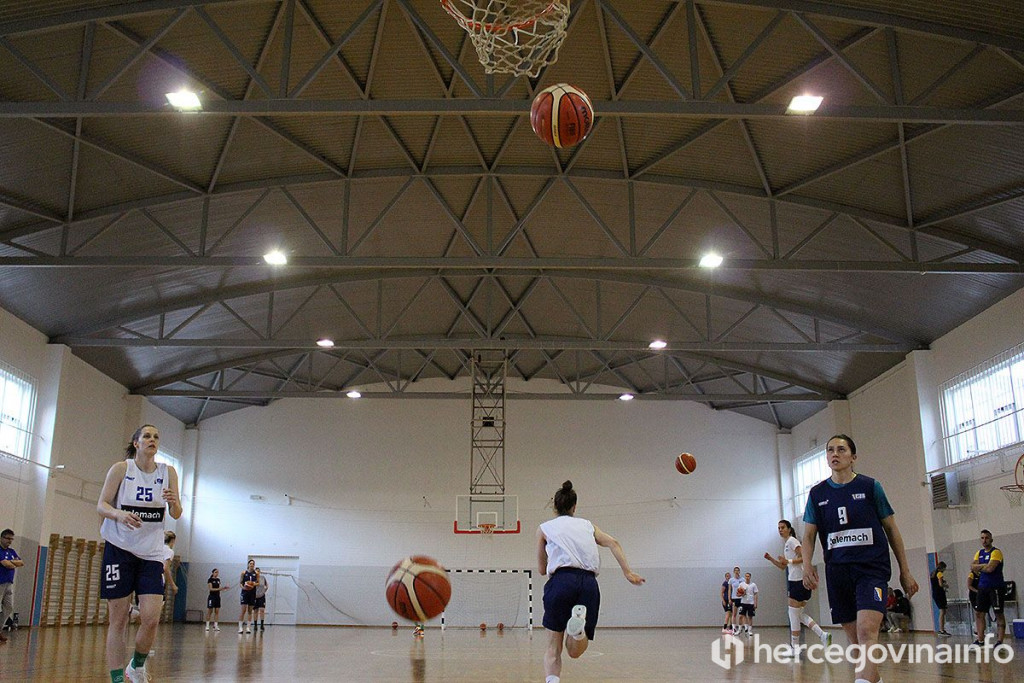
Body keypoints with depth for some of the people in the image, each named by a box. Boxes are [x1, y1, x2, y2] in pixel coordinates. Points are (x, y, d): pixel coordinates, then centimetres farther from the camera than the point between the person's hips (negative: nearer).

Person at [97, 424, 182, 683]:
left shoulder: (168, 472, 3)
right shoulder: (121, 468, -3)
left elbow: (176, 515, 1)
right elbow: (101, 505, -4)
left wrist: (173, 502, -23)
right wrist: (119, 514, -26)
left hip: (151, 553, 2)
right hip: (119, 548, -2)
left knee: (151, 618, -8)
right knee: (118, 619, -2)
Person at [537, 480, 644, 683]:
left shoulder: (545, 528, 20)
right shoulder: (587, 525, 26)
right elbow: (613, 543, 9)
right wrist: (628, 572, 2)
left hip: (561, 581, -2)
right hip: (589, 583, 2)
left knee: (553, 648, 10)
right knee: (574, 651, 8)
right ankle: (580, 625, -26)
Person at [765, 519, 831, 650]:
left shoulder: (792, 541, -8)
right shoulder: (786, 544, 20)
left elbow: (804, 557, -18)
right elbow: (783, 566, 25)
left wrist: (788, 561, -25)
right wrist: (771, 559, 12)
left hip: (799, 580, -10)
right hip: (795, 580, 10)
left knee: (794, 614, -5)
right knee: (798, 614, 9)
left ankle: (795, 647, 0)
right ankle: (823, 635, 2)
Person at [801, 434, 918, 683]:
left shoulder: (870, 486, 1)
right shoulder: (817, 493, 8)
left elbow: (891, 529, 7)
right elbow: (809, 534, 9)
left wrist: (905, 571, 6)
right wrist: (807, 564, -10)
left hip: (872, 568, -4)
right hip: (837, 571, 4)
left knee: (867, 631, -21)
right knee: (855, 639, 8)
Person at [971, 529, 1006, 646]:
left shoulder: (996, 552, -9)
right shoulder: (979, 553, 15)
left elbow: (990, 568, -20)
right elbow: (972, 567, 5)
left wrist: (978, 567, -4)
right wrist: (984, 566, -9)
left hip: (995, 587, -7)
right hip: (982, 587, 8)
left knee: (999, 614, -4)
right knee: (979, 613, 7)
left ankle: (1000, 641, -3)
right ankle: (980, 640, 13)